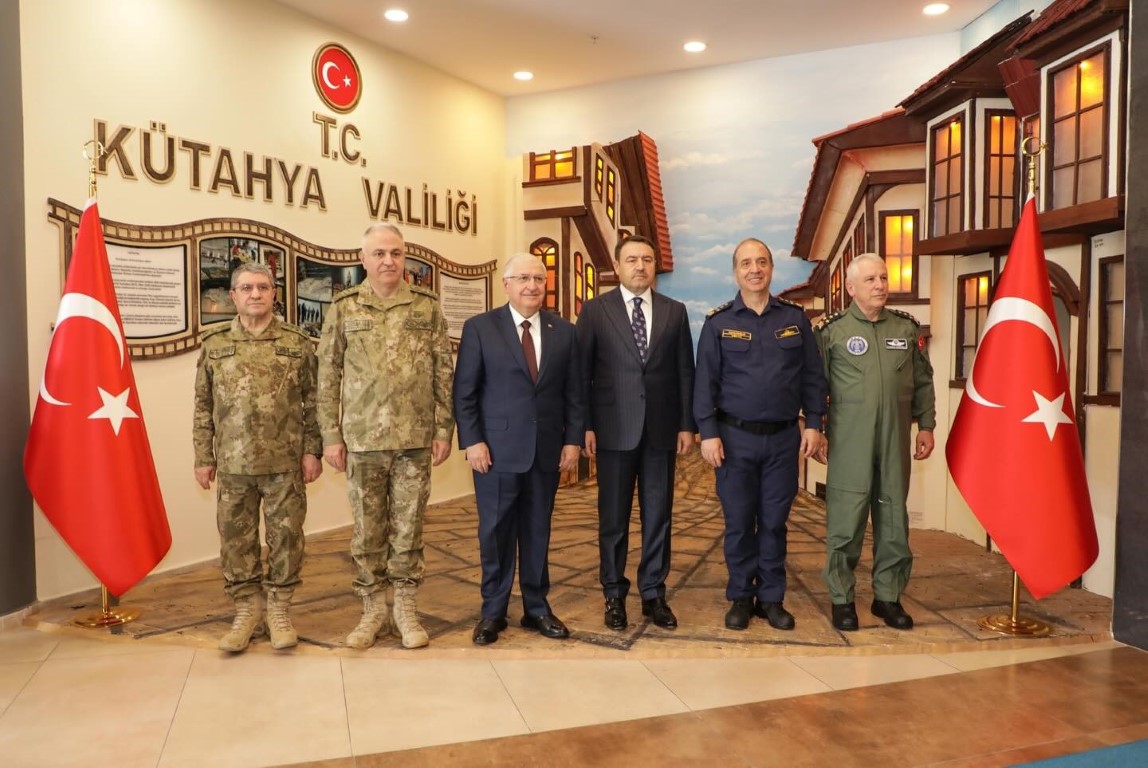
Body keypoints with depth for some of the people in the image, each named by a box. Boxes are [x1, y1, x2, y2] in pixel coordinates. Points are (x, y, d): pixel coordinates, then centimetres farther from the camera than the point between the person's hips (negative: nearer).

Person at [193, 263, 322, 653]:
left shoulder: (297, 342, 3)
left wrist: (312, 450, -4)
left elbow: (314, 401, 2)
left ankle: (278, 609, 21)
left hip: (285, 462, -1)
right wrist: (203, 457, 5)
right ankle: (247, 610, 24)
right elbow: (203, 407, 8)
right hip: (233, 463, 1)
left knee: (285, 535, 5)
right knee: (236, 538, 8)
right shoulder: (213, 344, 6)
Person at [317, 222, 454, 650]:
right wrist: (331, 435, -1)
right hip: (362, 439, 0)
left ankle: (405, 610, 21)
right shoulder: (343, 308, 3)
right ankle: (374, 610, 23)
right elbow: (328, 376, 3)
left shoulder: (427, 307, 4)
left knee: (408, 528, 7)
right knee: (367, 530, 9)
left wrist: (444, 429, 0)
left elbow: (443, 373, 4)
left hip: (415, 439, 0)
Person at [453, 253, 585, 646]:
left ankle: (537, 608, 25)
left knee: (538, 531, 11)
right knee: (495, 533, 6)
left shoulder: (564, 331, 7)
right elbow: (464, 392, -3)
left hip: (546, 450, 3)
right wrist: (472, 441, -10)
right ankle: (493, 612, 21)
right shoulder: (479, 328, -1)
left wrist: (573, 439, 0)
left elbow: (573, 392, 8)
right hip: (497, 449, -2)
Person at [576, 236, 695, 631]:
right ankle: (614, 595, 20)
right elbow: (582, 373, 0)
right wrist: (585, 426, -6)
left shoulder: (675, 311, 8)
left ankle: (653, 594, 21)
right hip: (615, 429, -2)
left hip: (661, 429, 2)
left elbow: (685, 372, 7)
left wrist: (687, 424, 2)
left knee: (658, 516, 8)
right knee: (614, 518, 7)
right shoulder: (595, 310, 1)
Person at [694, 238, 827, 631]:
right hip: (735, 437, -1)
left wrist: (813, 423, 0)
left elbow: (812, 376, 7)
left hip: (784, 437, 1)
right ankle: (740, 597, 21)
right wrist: (708, 433, -9)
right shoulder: (718, 322, 0)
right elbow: (705, 381, -3)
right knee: (739, 522, 6)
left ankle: (771, 598, 22)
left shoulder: (795, 318, 5)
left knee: (774, 522, 9)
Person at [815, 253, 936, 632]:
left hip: (895, 441, 4)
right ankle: (842, 598, 14)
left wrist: (926, 425, 10)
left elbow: (923, 382, 15)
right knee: (845, 520, 1)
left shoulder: (907, 328, 9)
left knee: (894, 518, 9)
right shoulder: (831, 330, -1)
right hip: (848, 442, -3)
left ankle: (888, 596, 23)